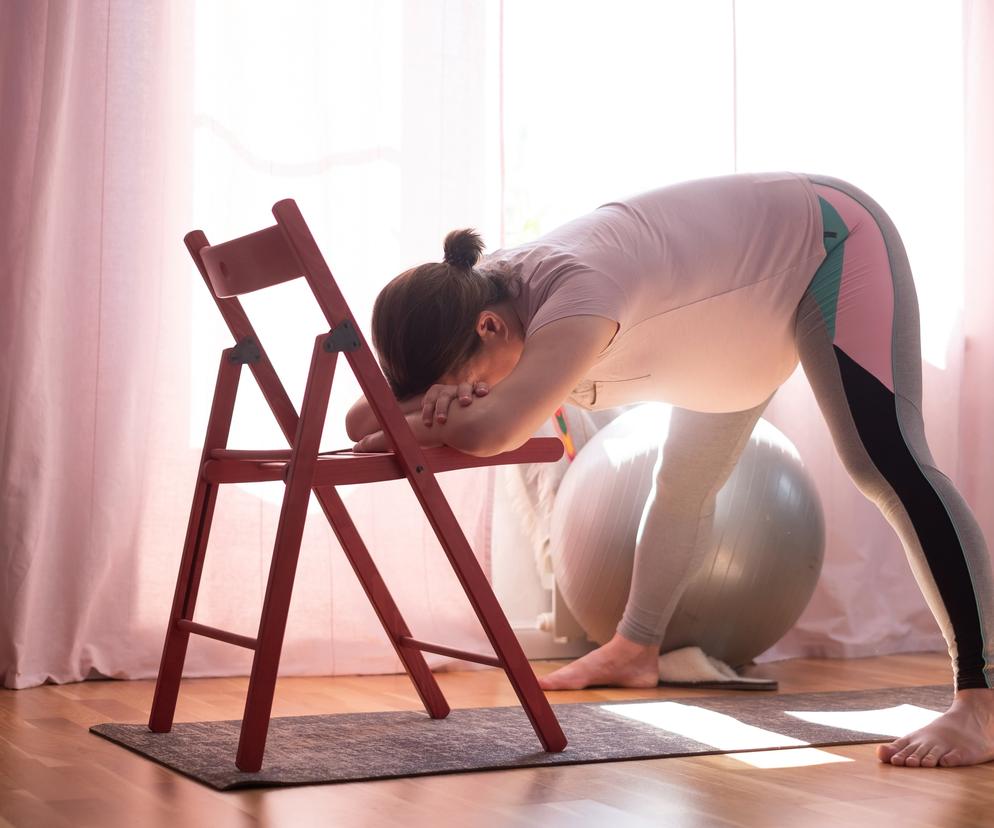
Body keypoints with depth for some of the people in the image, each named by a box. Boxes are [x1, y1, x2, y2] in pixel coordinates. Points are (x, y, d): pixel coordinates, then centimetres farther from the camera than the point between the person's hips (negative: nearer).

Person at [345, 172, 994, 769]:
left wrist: (406, 431, -38)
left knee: (886, 464, -24)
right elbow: (363, 416, -17)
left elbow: (494, 430, -56)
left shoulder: (573, 290, -42)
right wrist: (437, 400, -38)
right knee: (685, 480, 16)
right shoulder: (468, 298, -16)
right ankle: (635, 652, 35)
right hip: (746, 314, 8)